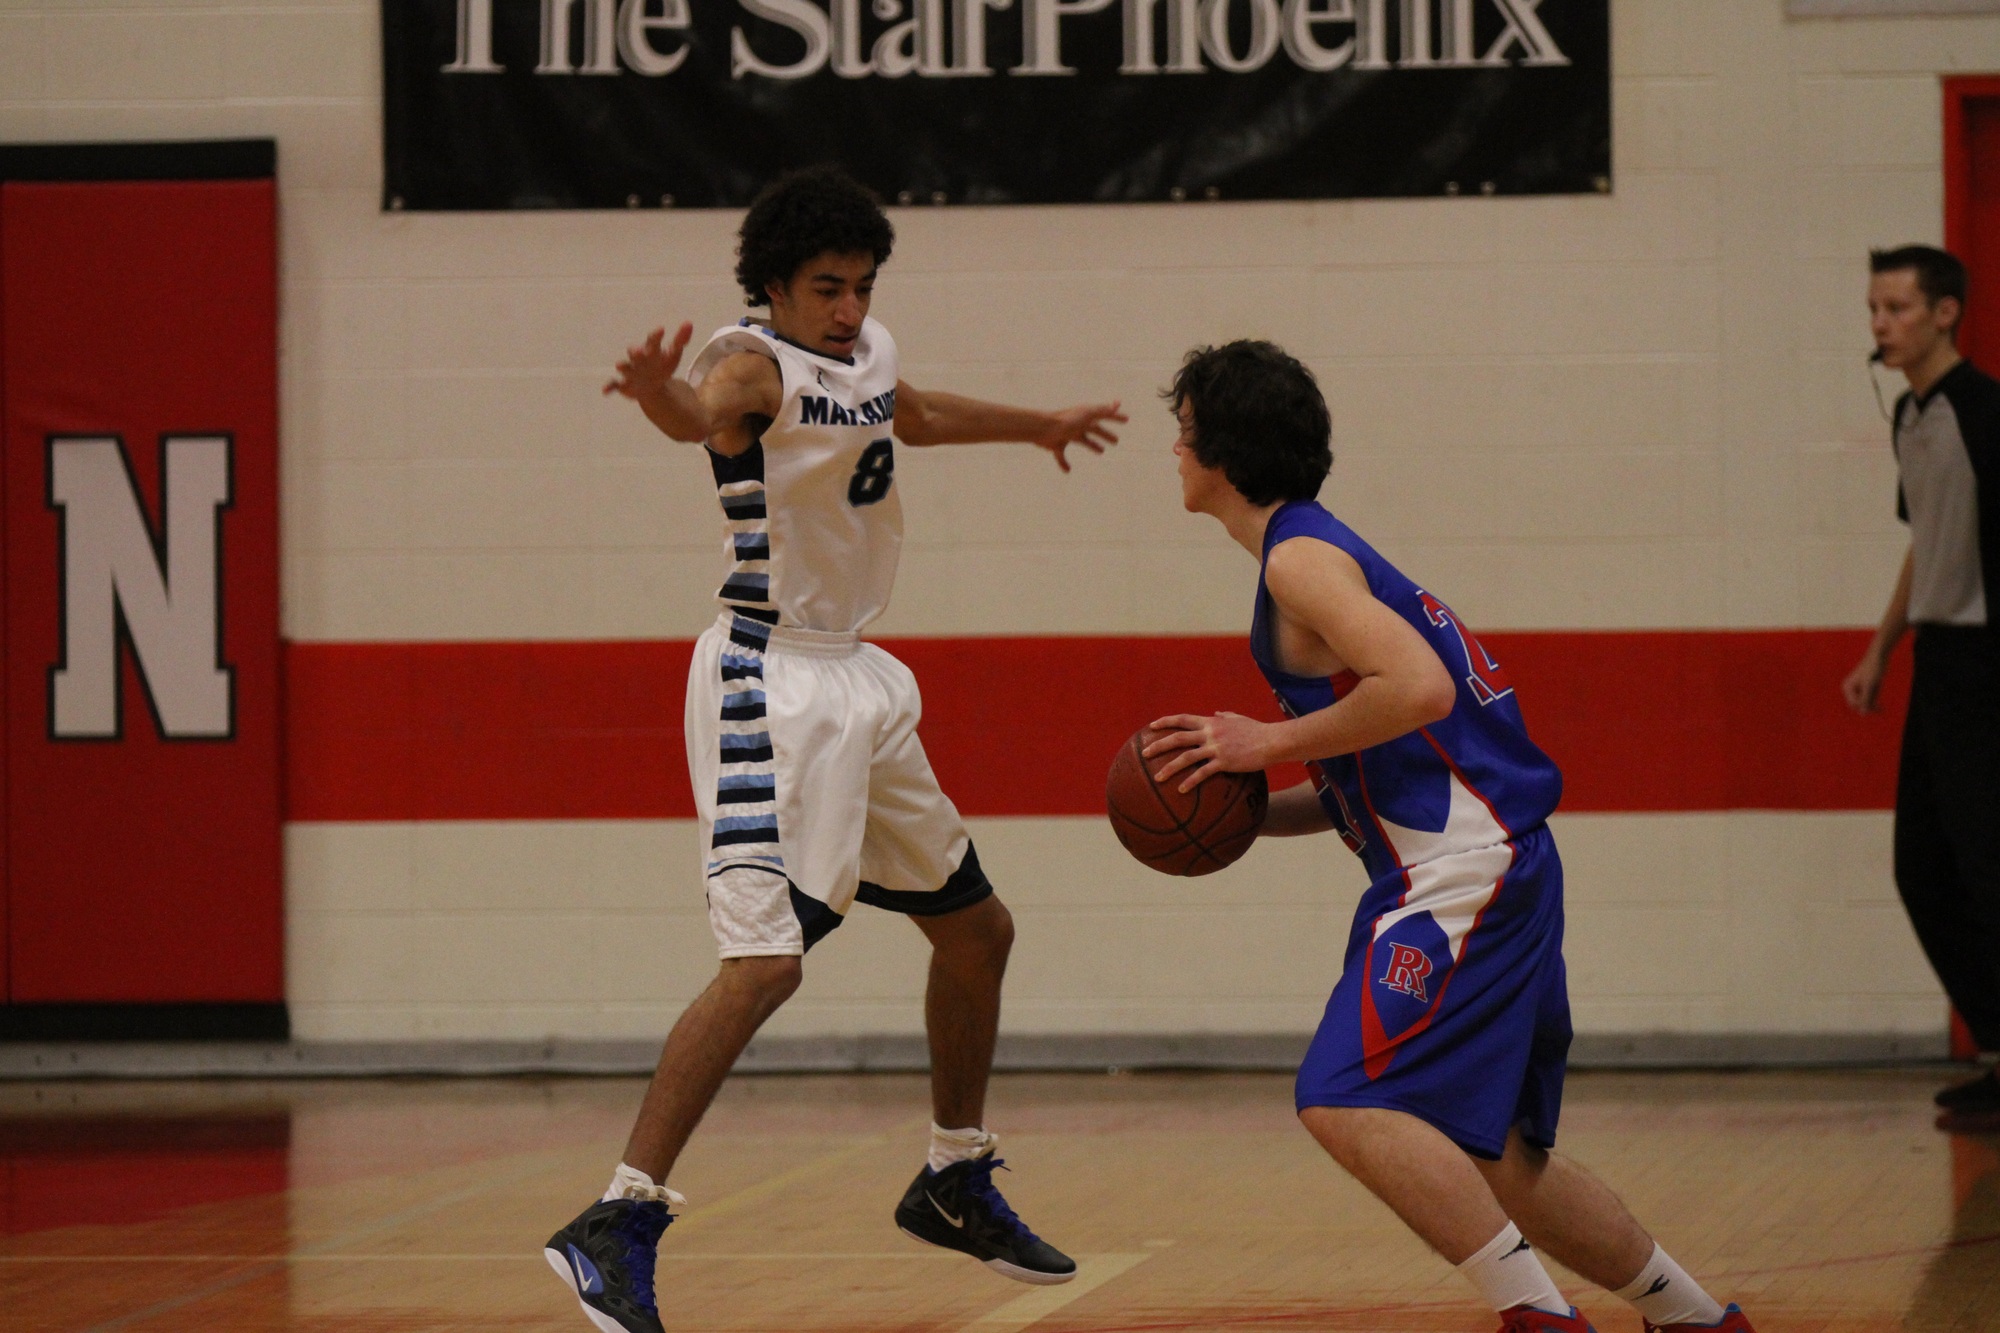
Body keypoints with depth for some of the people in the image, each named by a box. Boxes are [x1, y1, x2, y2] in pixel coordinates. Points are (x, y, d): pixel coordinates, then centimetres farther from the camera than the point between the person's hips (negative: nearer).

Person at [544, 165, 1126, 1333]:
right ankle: (619, 1226, -22)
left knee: (976, 928, 18)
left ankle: (956, 1183, 36)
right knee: (767, 961, -21)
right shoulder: (755, 362, -16)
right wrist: (667, 396, -66)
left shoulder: (871, 353, 8)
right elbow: (706, 409, -42)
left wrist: (1035, 426, 49)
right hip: (770, 684, -9)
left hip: (859, 683, 9)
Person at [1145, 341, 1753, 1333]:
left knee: (1344, 1102, -20)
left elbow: (1419, 689, -25)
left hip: (1464, 869, -10)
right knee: (1488, 1157, 18)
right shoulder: (1315, 551, 21)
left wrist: (1270, 743, -15)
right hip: (1490, 869, 10)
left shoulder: (1300, 558, -9)